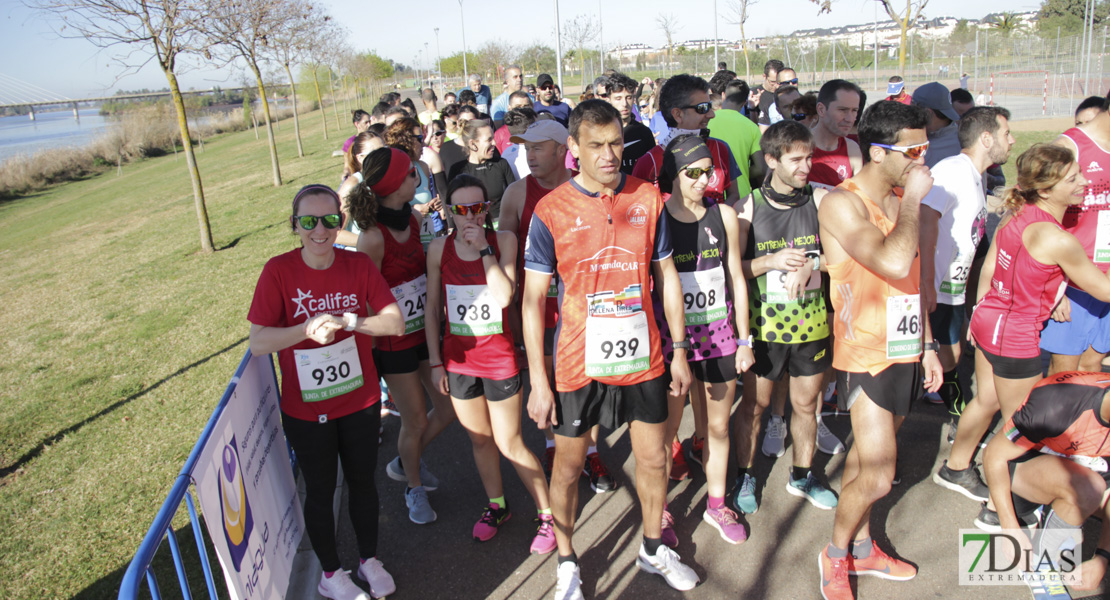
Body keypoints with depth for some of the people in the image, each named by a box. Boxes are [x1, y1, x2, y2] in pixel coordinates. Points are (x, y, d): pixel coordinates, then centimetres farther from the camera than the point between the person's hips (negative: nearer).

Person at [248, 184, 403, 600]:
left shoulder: (359, 266, -9)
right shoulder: (278, 271, -15)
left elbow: (396, 322, -12)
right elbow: (257, 343, -18)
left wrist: (347, 321, -25)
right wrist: (308, 329, -31)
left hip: (360, 400, 2)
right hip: (306, 409, -2)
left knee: (362, 481, 19)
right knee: (320, 490, 16)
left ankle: (370, 559, 42)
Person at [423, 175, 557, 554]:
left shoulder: (503, 240, -8)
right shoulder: (439, 248, -3)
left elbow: (505, 296, -20)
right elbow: (432, 308, 4)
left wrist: (484, 248, -22)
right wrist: (435, 361, 3)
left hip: (499, 358, -3)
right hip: (458, 360, 3)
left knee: (510, 444, 3)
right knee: (479, 439, 18)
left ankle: (547, 514, 22)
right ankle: (497, 505, 39)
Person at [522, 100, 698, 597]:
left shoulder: (648, 198, -1)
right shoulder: (551, 211, -10)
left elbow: (666, 275, 8)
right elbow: (533, 299, -8)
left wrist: (679, 350, 7)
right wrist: (538, 382, -10)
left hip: (642, 356, 3)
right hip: (578, 363, -3)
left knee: (653, 457, 15)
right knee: (568, 465, 11)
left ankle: (653, 549, 40)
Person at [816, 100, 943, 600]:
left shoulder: (900, 200, 9)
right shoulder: (843, 203, -16)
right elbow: (893, 263, -31)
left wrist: (927, 345, 19)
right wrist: (912, 199, -18)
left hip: (905, 352, 7)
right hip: (865, 355, -7)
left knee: (868, 455, 17)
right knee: (877, 477, -7)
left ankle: (862, 549, 34)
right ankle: (835, 556, 17)